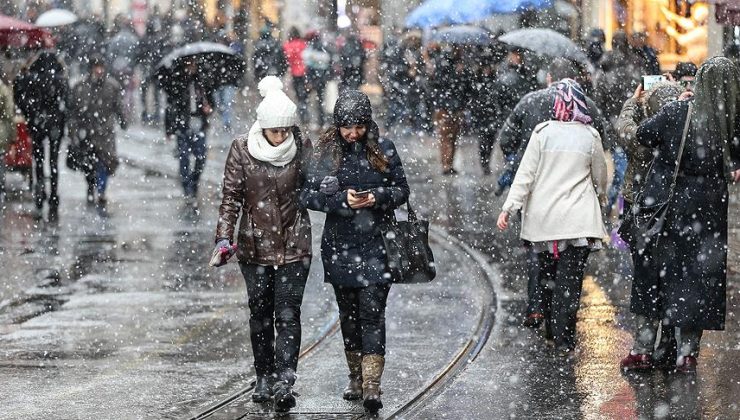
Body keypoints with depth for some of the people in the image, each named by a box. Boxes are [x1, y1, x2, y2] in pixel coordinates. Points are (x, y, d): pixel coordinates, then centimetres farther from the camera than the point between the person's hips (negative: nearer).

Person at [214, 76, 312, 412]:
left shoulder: (302, 147, -4)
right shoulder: (242, 150, -6)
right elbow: (231, 196, -4)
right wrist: (224, 237, -11)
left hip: (294, 245, -1)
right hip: (256, 245, 1)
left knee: (288, 314, -7)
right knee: (260, 313, 11)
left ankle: (284, 382, -10)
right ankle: (264, 378, 24)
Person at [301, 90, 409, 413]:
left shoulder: (384, 150, 0)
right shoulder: (325, 152, 0)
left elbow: (402, 190, 6)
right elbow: (308, 195, -3)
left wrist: (377, 197, -14)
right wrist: (342, 198, -17)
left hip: (375, 244, -2)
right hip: (340, 245, 2)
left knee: (372, 311, -9)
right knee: (348, 312, 11)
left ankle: (372, 385, -13)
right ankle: (356, 378, 25)